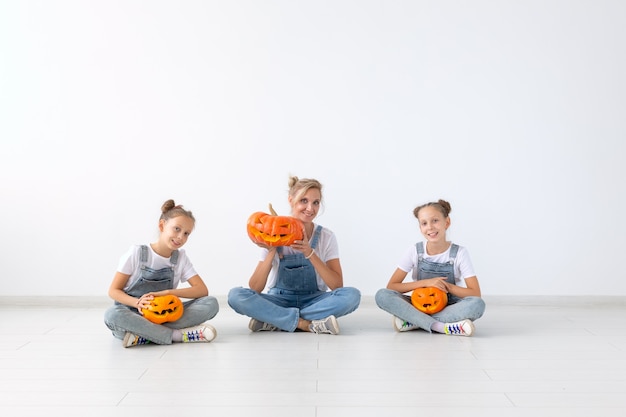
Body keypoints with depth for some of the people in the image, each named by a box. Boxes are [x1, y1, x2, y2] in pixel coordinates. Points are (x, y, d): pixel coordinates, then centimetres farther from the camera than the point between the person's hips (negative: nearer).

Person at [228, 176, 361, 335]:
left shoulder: (326, 237, -4)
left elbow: (337, 285, -13)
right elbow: (255, 288, -10)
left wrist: (310, 253, -22)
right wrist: (272, 252, -22)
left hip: (313, 301, 1)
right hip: (279, 301, 0)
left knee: (352, 295, -29)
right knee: (236, 295, -27)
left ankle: (273, 321, -23)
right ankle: (307, 324, -25)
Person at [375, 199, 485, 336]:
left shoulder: (459, 253, -7)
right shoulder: (415, 251, -4)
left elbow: (476, 294, -9)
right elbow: (391, 286, -9)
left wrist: (446, 286, -19)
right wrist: (425, 282, -18)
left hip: (449, 308, 0)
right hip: (420, 306, 1)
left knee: (478, 304, -33)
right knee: (382, 295, -25)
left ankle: (412, 322, -26)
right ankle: (440, 327, -32)